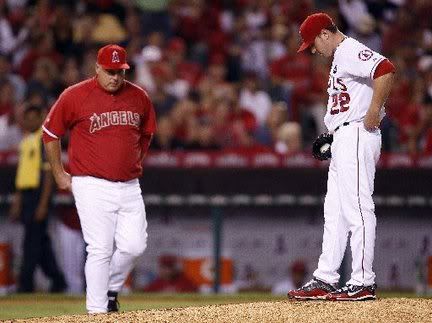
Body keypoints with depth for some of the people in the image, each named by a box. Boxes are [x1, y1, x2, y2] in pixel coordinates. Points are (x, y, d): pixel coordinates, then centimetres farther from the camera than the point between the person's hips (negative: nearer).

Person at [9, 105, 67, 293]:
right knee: (41, 242, 11)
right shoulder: (25, 141, 17)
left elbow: (49, 173, -13)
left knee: (32, 241, -9)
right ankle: (57, 281, 17)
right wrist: (17, 200, 18)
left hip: (39, 193, -9)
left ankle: (26, 284, -9)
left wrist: (43, 204, -18)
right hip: (25, 194, 9)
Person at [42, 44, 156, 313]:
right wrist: (59, 174, 6)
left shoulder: (139, 97, 7)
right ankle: (96, 310, -1)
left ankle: (111, 291, 24)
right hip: (93, 187, -4)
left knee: (134, 246, -2)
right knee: (100, 249, -9)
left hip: (129, 187, 4)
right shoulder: (75, 96, -5)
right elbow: (50, 133, 5)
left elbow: (147, 133, 25)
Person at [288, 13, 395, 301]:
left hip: (357, 136, -11)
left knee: (357, 208, -11)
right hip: (343, 141, 11)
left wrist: (374, 113, -25)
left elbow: (385, 69, -28)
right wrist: (332, 137, 15)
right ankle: (324, 281, 16)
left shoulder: (351, 52, -11)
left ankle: (363, 283, -11)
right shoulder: (340, 57, 22)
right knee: (335, 212, 12)